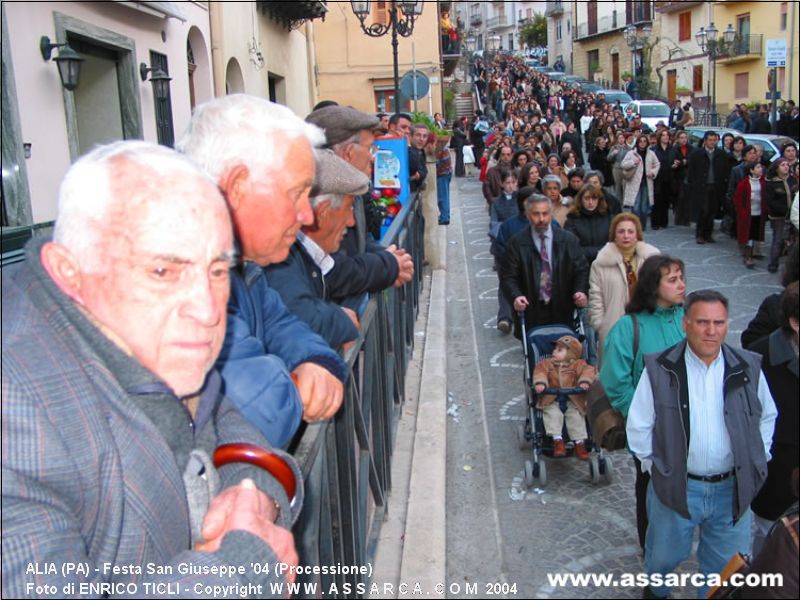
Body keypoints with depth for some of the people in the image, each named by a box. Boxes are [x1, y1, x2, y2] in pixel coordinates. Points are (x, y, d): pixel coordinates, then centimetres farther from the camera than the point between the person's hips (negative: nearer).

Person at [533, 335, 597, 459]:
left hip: (573, 400, 0)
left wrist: (585, 381, -30)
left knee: (576, 417, -15)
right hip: (552, 400, 0)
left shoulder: (578, 364, 2)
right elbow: (540, 372, -11)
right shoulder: (547, 364, 5)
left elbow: (588, 370, -11)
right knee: (552, 414, -23)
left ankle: (580, 443, -5)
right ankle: (558, 440, -22)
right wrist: (540, 383, -32)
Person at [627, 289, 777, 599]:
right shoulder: (660, 370, -13)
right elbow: (638, 427, -4)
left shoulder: (748, 369, -5)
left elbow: (767, 416, 11)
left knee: (727, 569, 15)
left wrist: (757, 461, 8)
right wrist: (655, 466, -3)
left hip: (732, 488, 1)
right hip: (676, 487, -1)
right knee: (664, 556, 20)